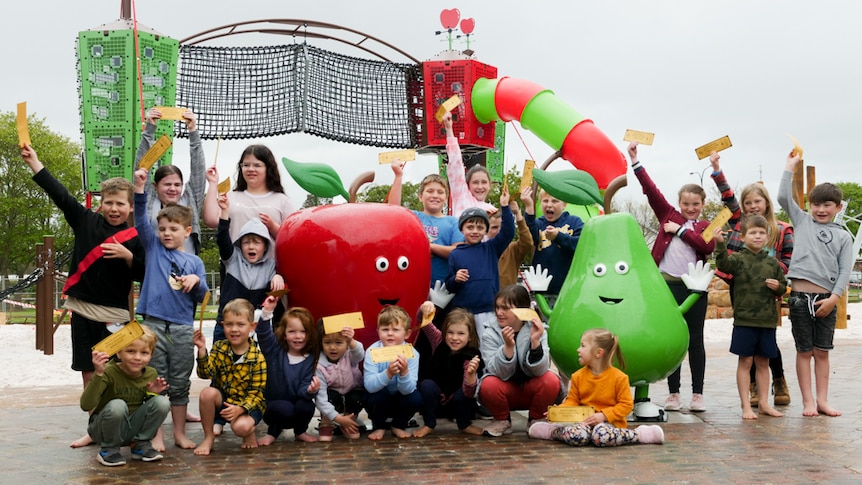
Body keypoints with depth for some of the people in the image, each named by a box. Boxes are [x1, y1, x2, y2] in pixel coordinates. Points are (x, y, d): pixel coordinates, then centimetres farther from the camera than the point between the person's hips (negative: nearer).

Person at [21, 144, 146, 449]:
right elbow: (59, 194, 3)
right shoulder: (86, 221, 5)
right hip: (83, 309, 3)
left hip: (115, 314, -3)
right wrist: (33, 161, 1)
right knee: (88, 373, 8)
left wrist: (128, 256, -17)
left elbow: (143, 275, -1)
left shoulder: (135, 238, -1)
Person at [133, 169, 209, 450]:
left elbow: (202, 297, 9)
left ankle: (179, 433, 20)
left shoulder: (194, 262, 9)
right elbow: (141, 218, -6)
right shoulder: (153, 246, 7)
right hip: (154, 324, -1)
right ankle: (156, 435, 8)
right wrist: (139, 188, -18)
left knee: (180, 384, 9)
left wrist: (196, 281, -11)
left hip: (183, 328, 1)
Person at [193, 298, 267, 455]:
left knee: (241, 427, -34)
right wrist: (202, 350, -29)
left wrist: (240, 409, -28)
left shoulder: (258, 357, -14)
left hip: (248, 404, -4)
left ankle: (249, 433, 7)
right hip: (222, 400, 4)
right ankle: (208, 438, -8)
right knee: (207, 393, -29)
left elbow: (257, 392, -13)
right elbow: (206, 374, -16)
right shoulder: (219, 348, -3)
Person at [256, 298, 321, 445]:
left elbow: (303, 388, -10)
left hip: (296, 405, 2)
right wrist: (267, 312, -40)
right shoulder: (275, 350, -5)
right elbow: (263, 333, -23)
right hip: (272, 406, -2)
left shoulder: (310, 359, -3)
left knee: (307, 406, -29)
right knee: (285, 408, -34)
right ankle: (273, 432, -1)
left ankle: (300, 432, 4)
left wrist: (310, 390, -35)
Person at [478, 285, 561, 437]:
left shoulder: (536, 330, -13)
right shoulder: (490, 334, -14)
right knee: (489, 385, -32)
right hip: (504, 392, 0)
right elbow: (500, 373, -24)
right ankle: (502, 421, -1)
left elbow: (539, 370, -22)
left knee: (551, 381, -29)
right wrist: (508, 346, -40)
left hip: (530, 392, 1)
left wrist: (535, 341, -37)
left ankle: (536, 420, -1)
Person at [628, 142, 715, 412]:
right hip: (668, 283, 0)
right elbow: (651, 190, 3)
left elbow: (708, 246, -11)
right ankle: (673, 393, 13)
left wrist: (681, 230, -8)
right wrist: (635, 162, -3)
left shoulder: (705, 226, 10)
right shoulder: (669, 216, 11)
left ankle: (697, 393, 12)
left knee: (695, 340, 6)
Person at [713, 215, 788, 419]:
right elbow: (724, 264, -25)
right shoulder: (738, 259, -4)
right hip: (744, 320, -4)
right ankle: (746, 406, 7)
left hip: (767, 320, 4)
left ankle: (764, 403, 22)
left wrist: (778, 287, -5)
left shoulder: (772, 263, 8)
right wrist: (720, 244, -39)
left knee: (763, 362, 12)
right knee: (745, 362, 1)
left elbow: (783, 286, 18)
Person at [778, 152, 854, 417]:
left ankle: (822, 401, 13)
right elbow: (783, 198, -1)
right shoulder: (803, 221, 9)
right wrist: (791, 166, 1)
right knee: (804, 351, 3)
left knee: (822, 352, 7)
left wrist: (834, 298, -9)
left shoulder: (843, 236, 9)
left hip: (826, 299, 1)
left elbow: (845, 270, 2)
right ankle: (808, 401, 8)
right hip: (800, 296, -1)